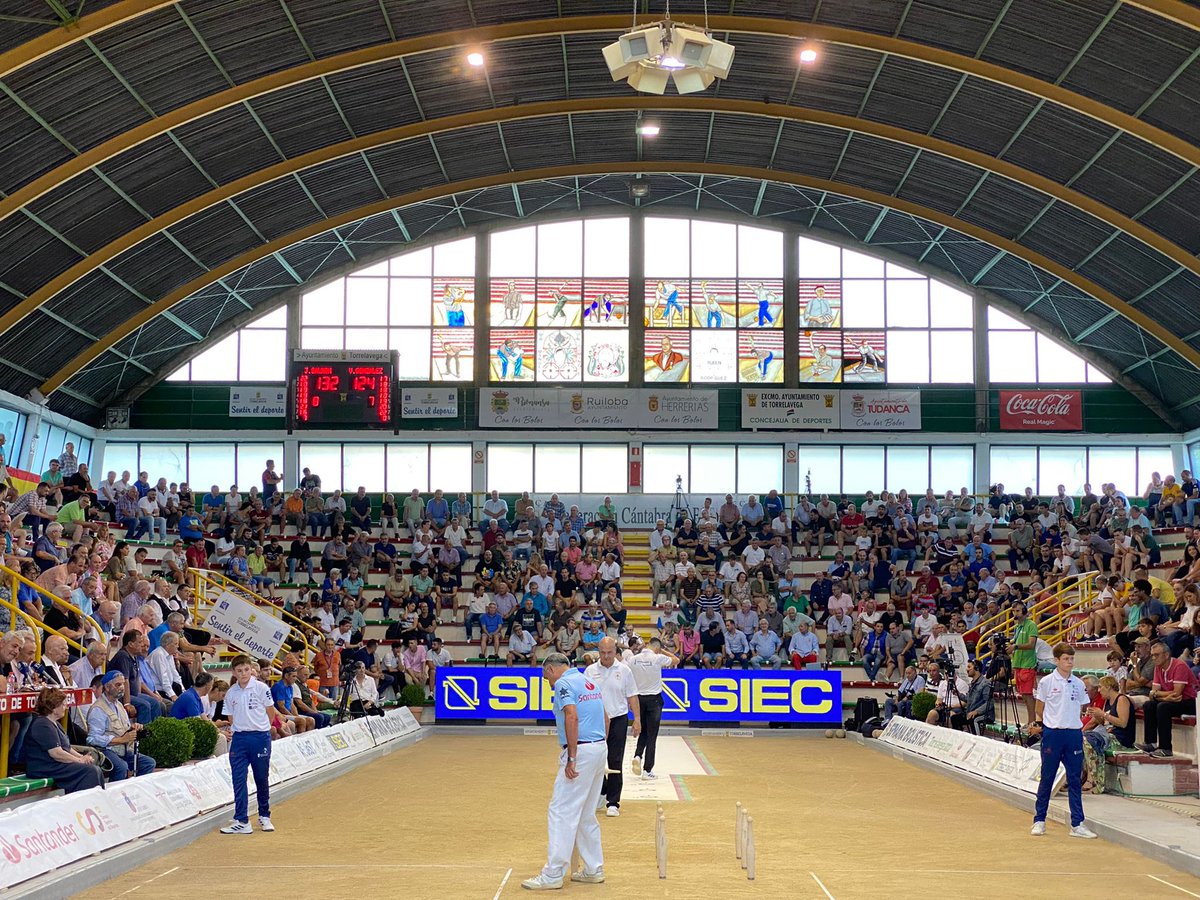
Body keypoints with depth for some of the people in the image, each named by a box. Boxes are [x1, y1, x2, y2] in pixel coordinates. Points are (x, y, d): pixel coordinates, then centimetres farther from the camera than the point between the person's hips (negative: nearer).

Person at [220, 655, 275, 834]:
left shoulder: (261, 688, -4)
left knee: (262, 779, 7)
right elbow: (231, 718, 15)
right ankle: (241, 821, -3)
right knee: (238, 780, -4)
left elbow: (270, 712, 4)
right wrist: (241, 727, 7)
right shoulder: (231, 693, 5)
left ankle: (264, 816, 24)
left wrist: (259, 728, 8)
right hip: (239, 738, 3)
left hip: (260, 737, -2)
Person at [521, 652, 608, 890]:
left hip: (581, 749, -9)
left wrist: (572, 758, -22)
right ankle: (594, 869, 21)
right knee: (586, 815, 17)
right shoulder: (588, 681, 19)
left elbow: (572, 717, -22)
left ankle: (553, 875, -7)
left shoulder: (564, 683, -8)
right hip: (600, 748, 9)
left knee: (561, 812, -6)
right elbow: (605, 719, 21)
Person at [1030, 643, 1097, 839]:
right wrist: (1040, 723, -3)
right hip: (1052, 734, -3)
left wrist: (1074, 723, 7)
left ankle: (1077, 824, 7)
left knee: (1075, 780, 4)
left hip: (1074, 734, 3)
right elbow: (1039, 708, 4)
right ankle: (1039, 821, 14)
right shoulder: (1046, 682, -3)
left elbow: (1081, 708, 15)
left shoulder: (1078, 684, 7)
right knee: (1047, 779, 4)